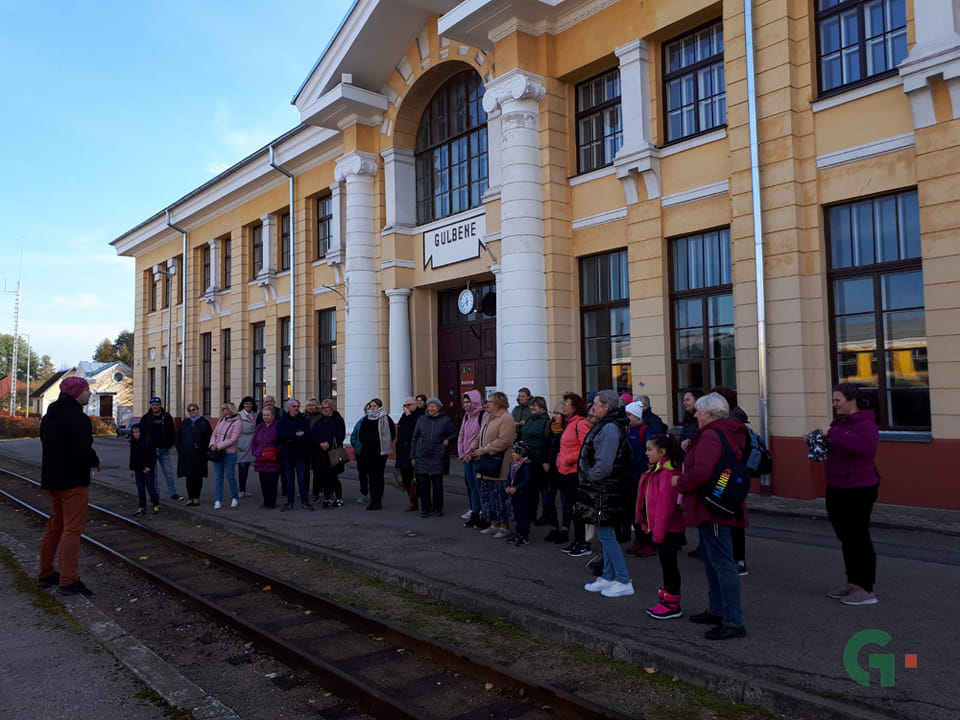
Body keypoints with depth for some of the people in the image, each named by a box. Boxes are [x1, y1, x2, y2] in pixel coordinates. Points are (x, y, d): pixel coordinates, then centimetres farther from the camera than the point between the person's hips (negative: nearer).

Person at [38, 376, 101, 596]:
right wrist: (96, 462, -7)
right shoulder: (78, 418, -19)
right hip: (73, 481, -10)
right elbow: (84, 451, -27)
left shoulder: (49, 417, 12)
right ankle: (69, 581, -6)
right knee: (72, 528, -7)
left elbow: (49, 446, 18)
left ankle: (45, 574, 28)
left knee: (55, 526, 19)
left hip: (52, 479, 10)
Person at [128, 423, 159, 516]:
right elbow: (132, 456, 17)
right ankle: (142, 508, 16)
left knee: (150, 487, -3)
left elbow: (153, 456, -12)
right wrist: (131, 468, 16)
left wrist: (149, 467, -17)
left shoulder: (148, 441, -12)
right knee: (140, 489, 9)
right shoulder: (133, 443, 8)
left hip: (148, 469, -6)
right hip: (138, 470, 6)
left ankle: (156, 505, 12)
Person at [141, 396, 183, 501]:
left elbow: (172, 432, 10)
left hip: (164, 450, 1)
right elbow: (141, 432, 6)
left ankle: (173, 493, 10)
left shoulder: (167, 417, 4)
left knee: (169, 472, 3)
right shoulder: (146, 418, 1)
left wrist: (170, 444, 1)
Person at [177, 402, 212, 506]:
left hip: (198, 455, -3)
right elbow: (178, 437, 17)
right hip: (186, 454, 3)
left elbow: (209, 437, -2)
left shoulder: (204, 422, 1)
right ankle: (190, 497, 11)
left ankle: (197, 497, 10)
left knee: (198, 477, 3)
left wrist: (203, 450, -9)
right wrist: (180, 449, 5)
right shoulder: (184, 423, 12)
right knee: (189, 477, 5)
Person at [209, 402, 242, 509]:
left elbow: (233, 439, -15)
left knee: (230, 476, 1)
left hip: (230, 453, -5)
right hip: (218, 453, 5)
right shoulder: (221, 420, 11)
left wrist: (219, 446, -17)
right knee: (218, 477, 5)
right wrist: (213, 444, -7)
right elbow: (214, 434, 12)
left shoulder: (236, 422, -9)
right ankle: (218, 500, 9)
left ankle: (234, 498, 18)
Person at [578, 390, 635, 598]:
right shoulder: (606, 426, 13)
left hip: (605, 492, -11)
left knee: (606, 535, -4)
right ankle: (608, 577, 27)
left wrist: (588, 478, -12)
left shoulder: (609, 428, -20)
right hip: (603, 490, 11)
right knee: (606, 534, 16)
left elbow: (604, 465, -26)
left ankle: (624, 582, 3)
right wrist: (587, 483, 13)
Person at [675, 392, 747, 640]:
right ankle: (718, 610, 32)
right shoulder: (728, 433, 15)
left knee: (722, 562, -8)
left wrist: (680, 483, -13)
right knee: (710, 559, 21)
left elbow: (701, 472, -30)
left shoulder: (712, 436, -19)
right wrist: (691, 447, 12)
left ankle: (733, 622, -3)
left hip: (712, 508, -12)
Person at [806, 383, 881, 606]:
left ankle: (867, 590, 9)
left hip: (858, 491, -9)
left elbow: (865, 446, -36)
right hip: (837, 489, 9)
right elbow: (831, 450, 24)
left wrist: (832, 435, -33)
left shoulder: (865, 423, -15)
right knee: (846, 537, 16)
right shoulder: (840, 422, 12)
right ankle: (853, 583, 29)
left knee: (858, 538, -1)